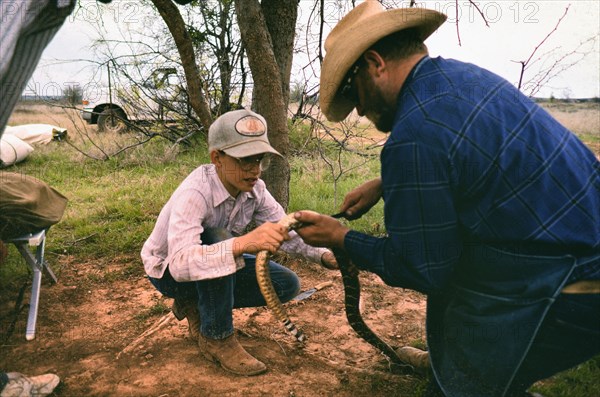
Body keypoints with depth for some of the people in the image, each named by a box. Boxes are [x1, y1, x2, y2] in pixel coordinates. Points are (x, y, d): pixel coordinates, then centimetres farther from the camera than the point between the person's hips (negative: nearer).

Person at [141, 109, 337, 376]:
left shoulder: (255, 189, -16)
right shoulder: (194, 194, -35)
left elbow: (284, 231, -14)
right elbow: (180, 263, -48)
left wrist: (323, 255, -33)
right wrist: (242, 243, -63)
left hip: (218, 272, 6)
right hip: (168, 271, -6)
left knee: (287, 284, -9)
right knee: (218, 237, -37)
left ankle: (197, 307, 4)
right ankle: (216, 337, -18)